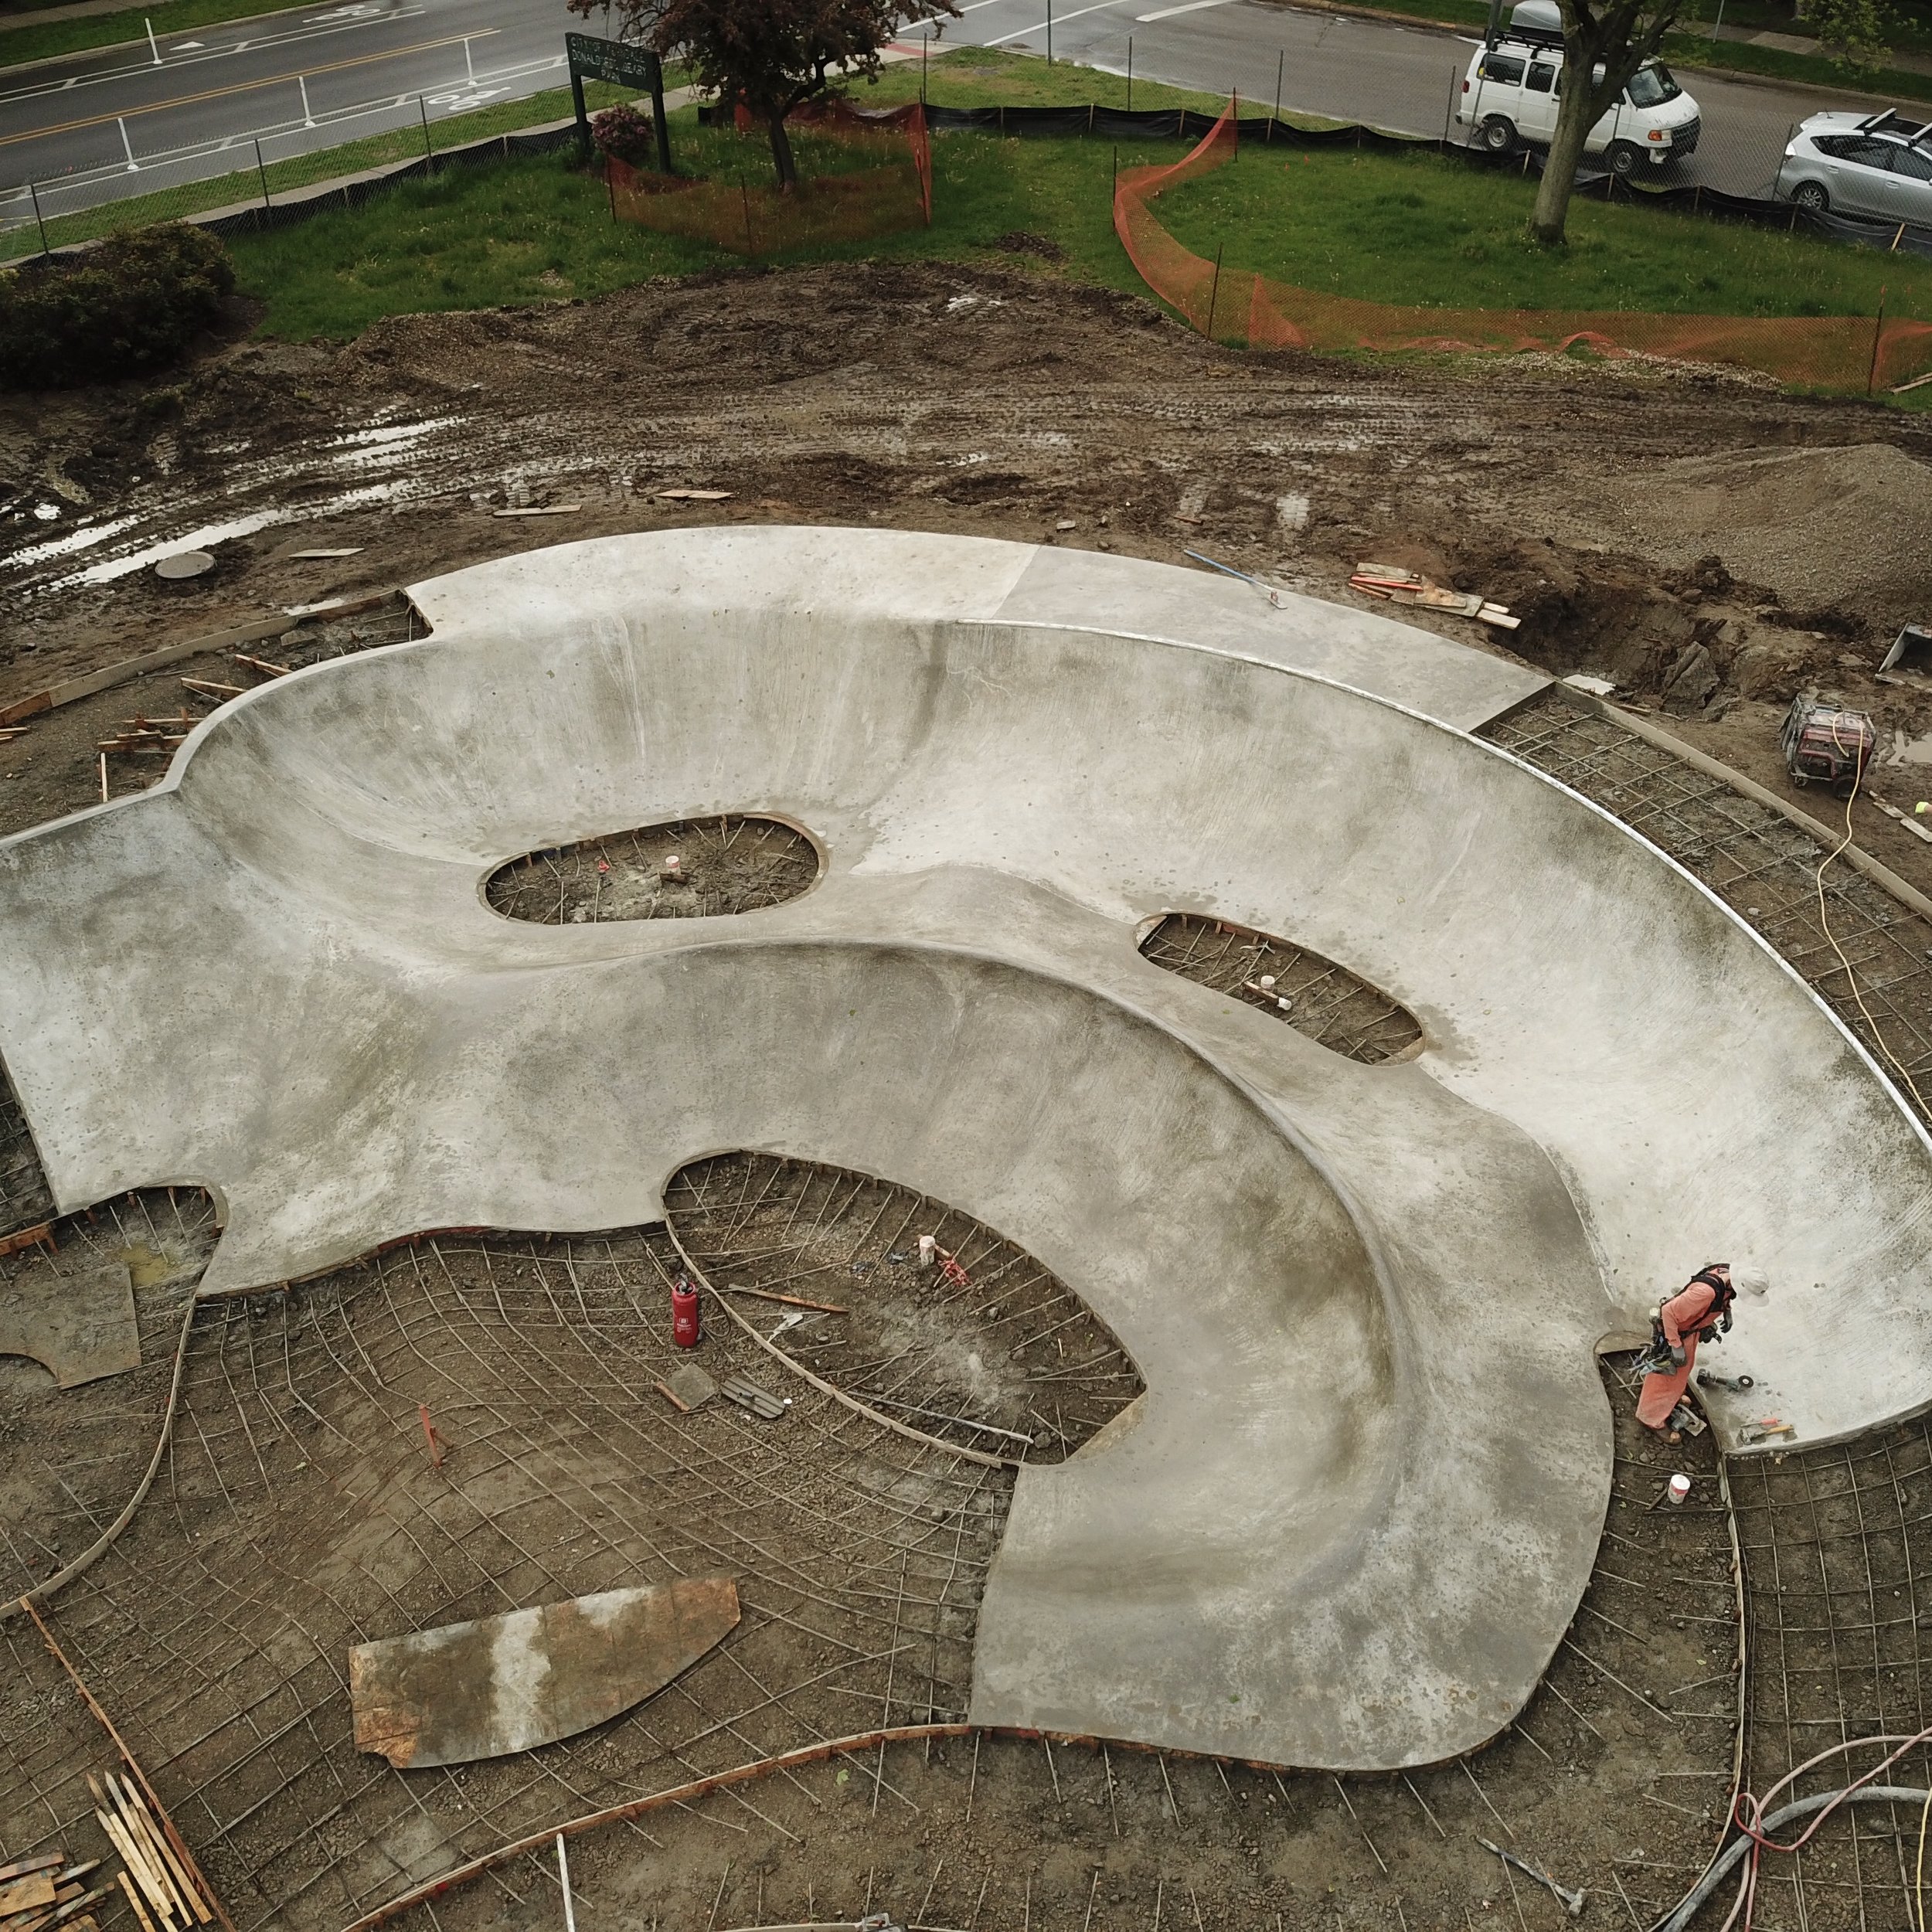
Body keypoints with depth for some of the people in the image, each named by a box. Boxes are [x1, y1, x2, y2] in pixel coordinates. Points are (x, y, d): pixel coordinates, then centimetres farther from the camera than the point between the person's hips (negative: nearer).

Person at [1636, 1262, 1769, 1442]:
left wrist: (1727, 1312, 2)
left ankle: (1672, 1397, 58)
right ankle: (1653, 1419, 30)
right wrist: (1676, 1346, -30)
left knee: (1685, 1367, 32)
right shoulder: (1707, 1292, -43)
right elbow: (1668, 1311, -37)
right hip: (1675, 1331, -9)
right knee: (1667, 1376, 10)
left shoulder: (1728, 1273, -17)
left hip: (1692, 1328, 9)